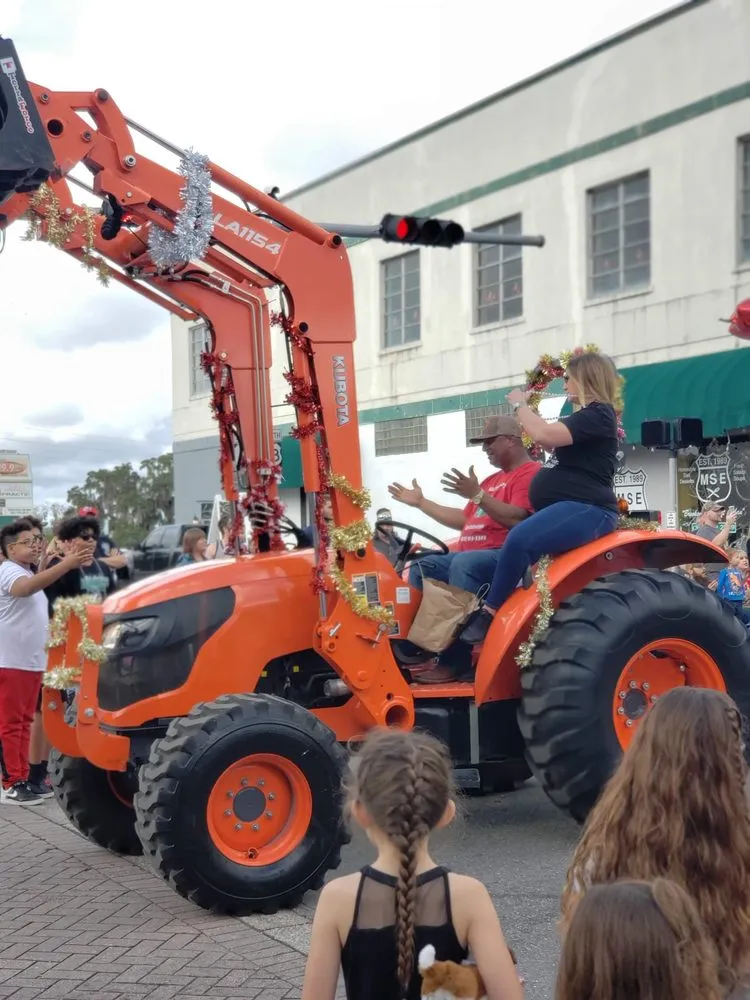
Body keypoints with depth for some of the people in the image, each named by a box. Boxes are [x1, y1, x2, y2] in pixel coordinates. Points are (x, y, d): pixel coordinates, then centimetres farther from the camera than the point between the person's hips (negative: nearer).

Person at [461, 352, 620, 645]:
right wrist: (527, 409, 28)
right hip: (567, 508, 12)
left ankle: (488, 617, -28)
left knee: (519, 539, -32)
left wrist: (520, 404, -5)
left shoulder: (599, 414, -9)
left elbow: (544, 435, -21)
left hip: (586, 509, -12)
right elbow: (553, 444, 38)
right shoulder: (587, 415, 25)